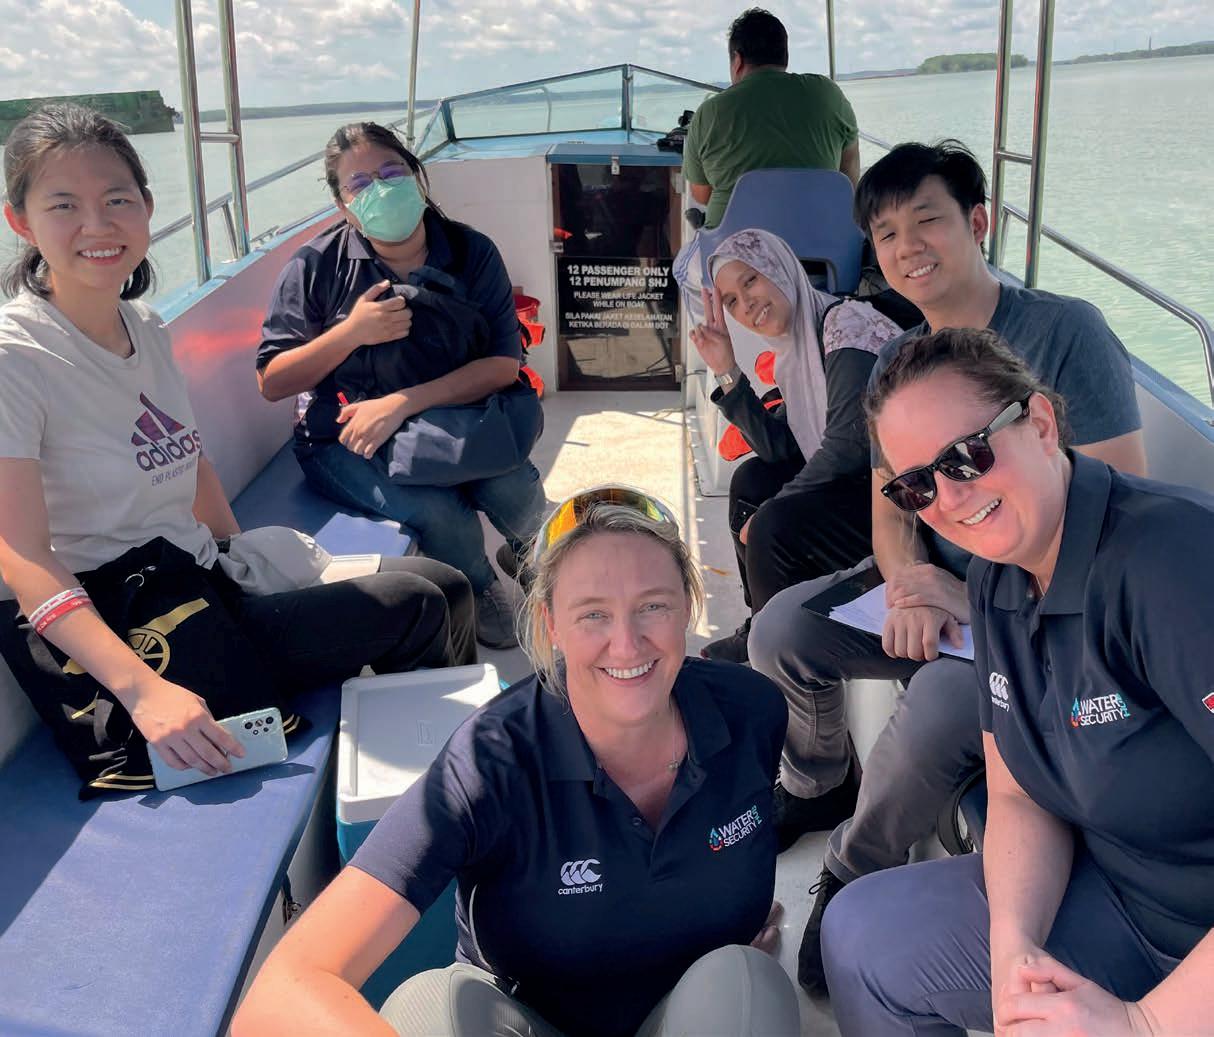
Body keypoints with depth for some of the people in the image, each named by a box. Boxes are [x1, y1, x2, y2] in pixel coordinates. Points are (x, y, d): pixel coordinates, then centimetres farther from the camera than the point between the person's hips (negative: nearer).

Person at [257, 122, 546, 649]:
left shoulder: (471, 252, -4)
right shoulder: (318, 264, -7)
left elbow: (504, 363, -13)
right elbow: (272, 382, -6)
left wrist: (402, 402, -25)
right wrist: (350, 333, -22)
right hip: (344, 440, -2)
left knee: (516, 491, -25)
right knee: (441, 513, -29)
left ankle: (529, 550, 16)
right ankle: (480, 592, 8)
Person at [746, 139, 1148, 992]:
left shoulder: (1064, 330, -14)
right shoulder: (895, 363, 7)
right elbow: (889, 507, 6)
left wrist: (976, 599, -22)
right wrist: (909, 588, -18)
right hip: (939, 589, 7)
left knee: (939, 702, -33)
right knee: (780, 628, -7)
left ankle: (855, 877, -5)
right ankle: (813, 787, 22)